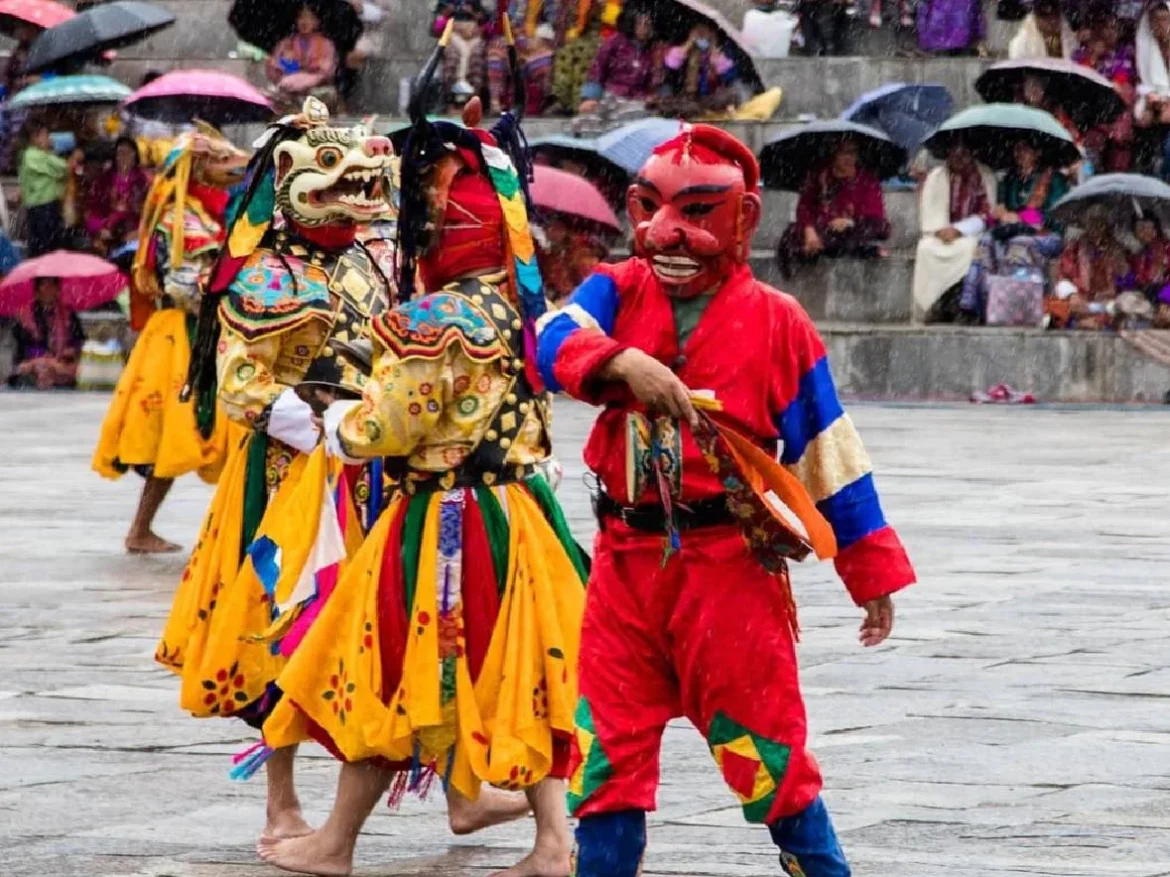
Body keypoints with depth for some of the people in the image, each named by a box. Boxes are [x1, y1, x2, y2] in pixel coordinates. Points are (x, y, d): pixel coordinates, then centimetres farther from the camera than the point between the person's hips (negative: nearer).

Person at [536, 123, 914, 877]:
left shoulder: (776, 321, -2)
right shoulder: (620, 292, 4)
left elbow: (829, 454, 2)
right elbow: (557, 340, -18)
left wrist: (873, 573, 3)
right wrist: (624, 363, -39)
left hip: (731, 566, -3)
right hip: (628, 559, 3)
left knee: (763, 743, 2)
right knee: (608, 742, 7)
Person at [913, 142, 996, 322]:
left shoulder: (985, 176, 1)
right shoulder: (936, 177, 6)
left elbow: (986, 214, -4)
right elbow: (928, 212, 1)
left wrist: (958, 230, -16)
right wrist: (940, 230, -19)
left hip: (970, 233, -2)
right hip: (939, 232, 2)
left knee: (970, 248, -34)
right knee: (927, 249, -29)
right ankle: (930, 306, -26)